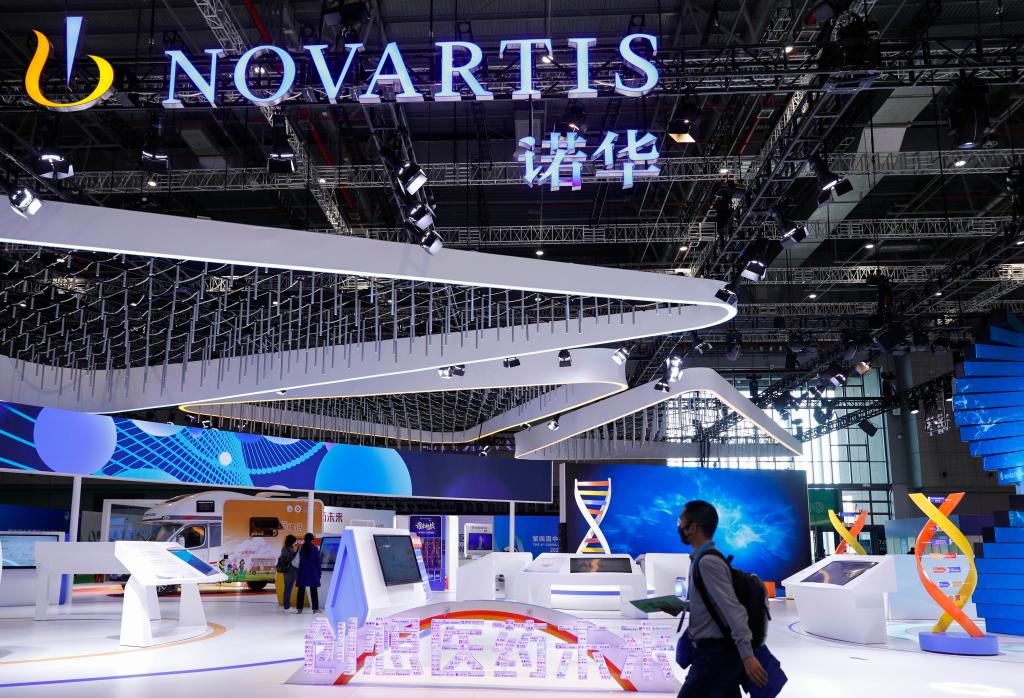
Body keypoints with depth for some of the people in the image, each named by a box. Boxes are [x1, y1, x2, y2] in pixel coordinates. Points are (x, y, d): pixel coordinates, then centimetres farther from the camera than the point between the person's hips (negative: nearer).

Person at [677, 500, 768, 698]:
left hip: (715, 656, -9)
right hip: (717, 653, 9)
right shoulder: (701, 559, 11)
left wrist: (747, 655, -29)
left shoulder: (707, 562, -18)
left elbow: (732, 609, -25)